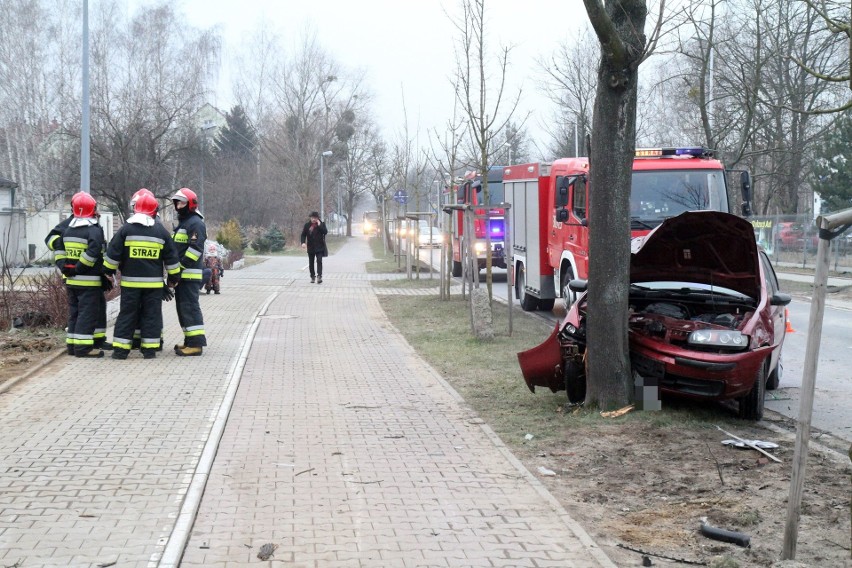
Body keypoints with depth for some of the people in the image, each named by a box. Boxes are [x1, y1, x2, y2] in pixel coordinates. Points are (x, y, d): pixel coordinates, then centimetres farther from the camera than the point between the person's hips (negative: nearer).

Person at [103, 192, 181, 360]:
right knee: (151, 315, 6)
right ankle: (150, 349, 5)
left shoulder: (125, 229, -2)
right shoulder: (161, 231, 3)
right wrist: (174, 277, 18)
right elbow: (171, 258, 7)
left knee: (127, 314, 5)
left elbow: (113, 254, -1)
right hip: (154, 283, 1)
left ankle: (120, 349, 3)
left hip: (130, 282, 0)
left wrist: (109, 270, 13)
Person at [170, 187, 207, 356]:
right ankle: (190, 341, 20)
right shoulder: (181, 223, 22)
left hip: (189, 274, -10)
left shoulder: (195, 223, -10)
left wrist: (182, 266, -21)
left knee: (190, 307, -12)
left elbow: (195, 249, -21)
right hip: (181, 274, 10)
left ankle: (196, 344, -14)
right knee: (182, 308, 13)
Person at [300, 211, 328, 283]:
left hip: (319, 247, -3)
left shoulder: (321, 224, -1)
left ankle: (319, 276, -20)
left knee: (319, 261, -15)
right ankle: (312, 276, 21)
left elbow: (325, 232, -14)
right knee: (311, 262, 9)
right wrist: (303, 242, -12)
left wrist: (319, 225, -20)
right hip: (310, 247, 3)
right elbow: (303, 234, 3)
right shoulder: (307, 225, 2)